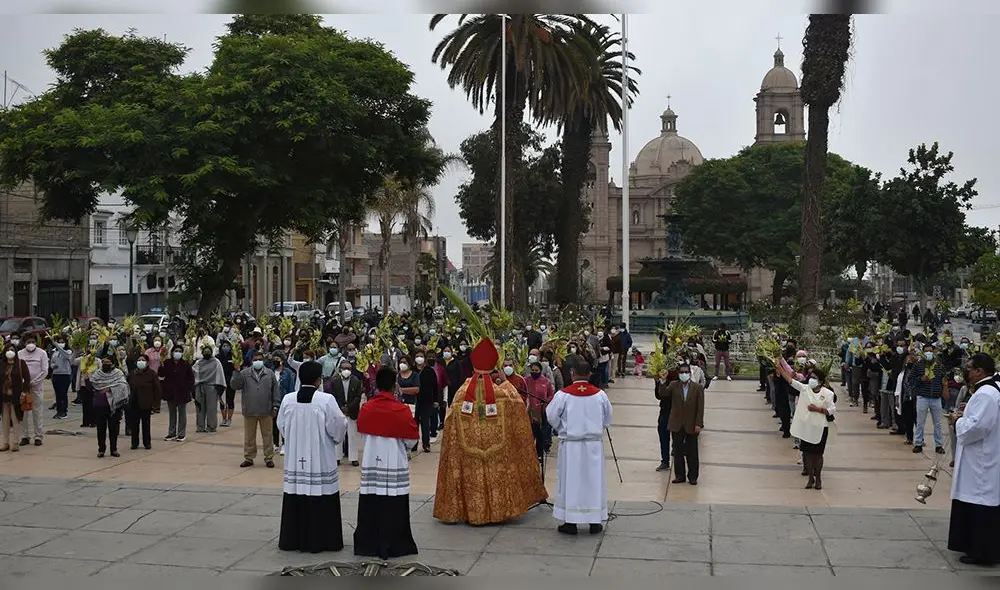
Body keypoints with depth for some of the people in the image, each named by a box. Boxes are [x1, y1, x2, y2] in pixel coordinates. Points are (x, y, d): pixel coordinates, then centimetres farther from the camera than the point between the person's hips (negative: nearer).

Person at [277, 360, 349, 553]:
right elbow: (338, 427, -10)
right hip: (320, 461, -4)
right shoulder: (326, 400, -15)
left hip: (294, 460, 4)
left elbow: (281, 425, 8)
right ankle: (320, 540, 9)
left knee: (295, 499, 11)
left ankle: (292, 539, 19)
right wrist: (343, 419, 12)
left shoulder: (288, 400, -3)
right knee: (320, 500, 4)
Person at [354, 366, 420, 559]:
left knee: (370, 505, 10)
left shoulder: (365, 409, -2)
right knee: (393, 507, 2)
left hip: (370, 462, 3)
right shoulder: (401, 410, -12)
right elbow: (411, 438, -4)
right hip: (395, 464, -3)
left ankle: (368, 542, 16)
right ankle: (393, 544, 6)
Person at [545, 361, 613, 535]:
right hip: (594, 444, 2)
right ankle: (595, 522, 14)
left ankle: (570, 522, 9)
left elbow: (551, 416, -5)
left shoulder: (563, 394, -11)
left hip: (570, 444, -2)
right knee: (594, 481, 10)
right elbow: (608, 418, 7)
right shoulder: (600, 394, -4)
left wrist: (562, 429, 15)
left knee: (570, 481, 6)